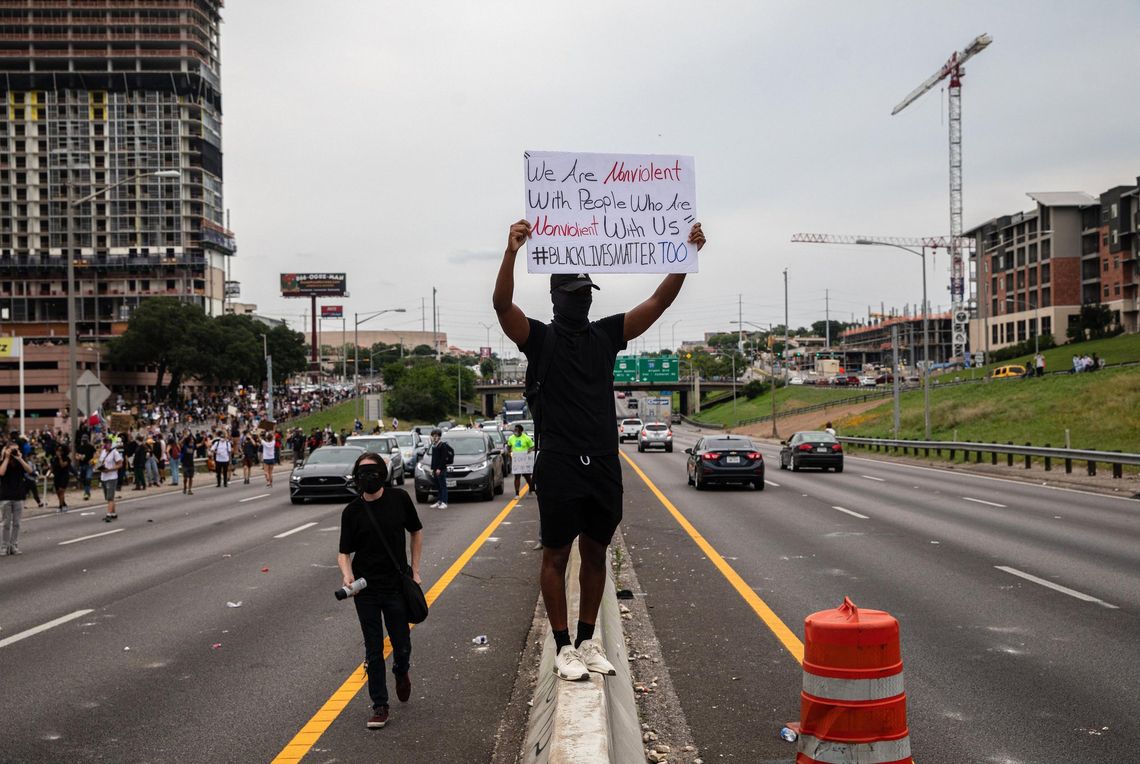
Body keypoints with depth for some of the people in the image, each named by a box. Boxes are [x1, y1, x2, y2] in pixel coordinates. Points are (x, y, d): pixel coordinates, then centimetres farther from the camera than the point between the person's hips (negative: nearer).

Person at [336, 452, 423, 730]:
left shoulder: (399, 498, -3)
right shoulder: (352, 511, -4)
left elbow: (416, 531, 10)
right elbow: (344, 552, -3)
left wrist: (415, 570, 6)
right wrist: (347, 574, -24)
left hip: (397, 585, 0)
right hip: (365, 589, 0)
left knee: (402, 646, 7)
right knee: (373, 651, 5)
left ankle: (401, 671, 42)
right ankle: (379, 705, 18)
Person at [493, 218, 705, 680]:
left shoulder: (607, 334, 10)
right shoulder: (540, 337, -1)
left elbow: (659, 302, 4)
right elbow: (502, 304, -19)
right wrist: (511, 252, -35)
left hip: (604, 464, 5)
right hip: (559, 467, -5)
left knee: (596, 553, 12)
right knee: (556, 556, 3)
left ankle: (587, 641, 24)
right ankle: (563, 647, 12)